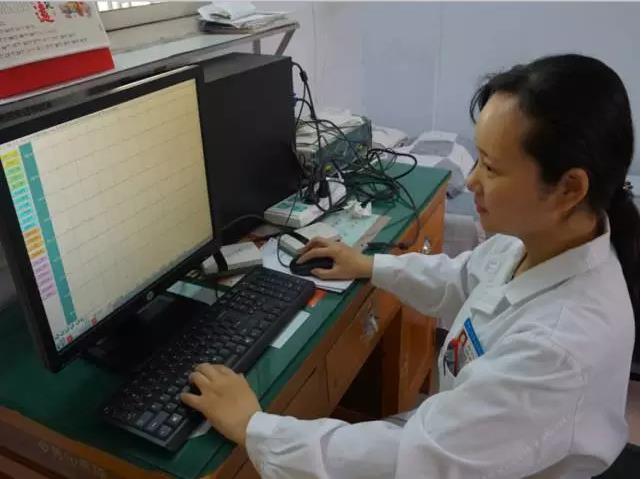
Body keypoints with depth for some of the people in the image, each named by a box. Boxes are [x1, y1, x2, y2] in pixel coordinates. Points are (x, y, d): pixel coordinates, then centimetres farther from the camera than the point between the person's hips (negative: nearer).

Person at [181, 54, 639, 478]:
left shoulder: (562, 347, -38)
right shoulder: (537, 239, -13)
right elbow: (464, 280, 9)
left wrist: (251, 426, -27)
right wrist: (370, 266, 12)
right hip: (452, 440, 6)